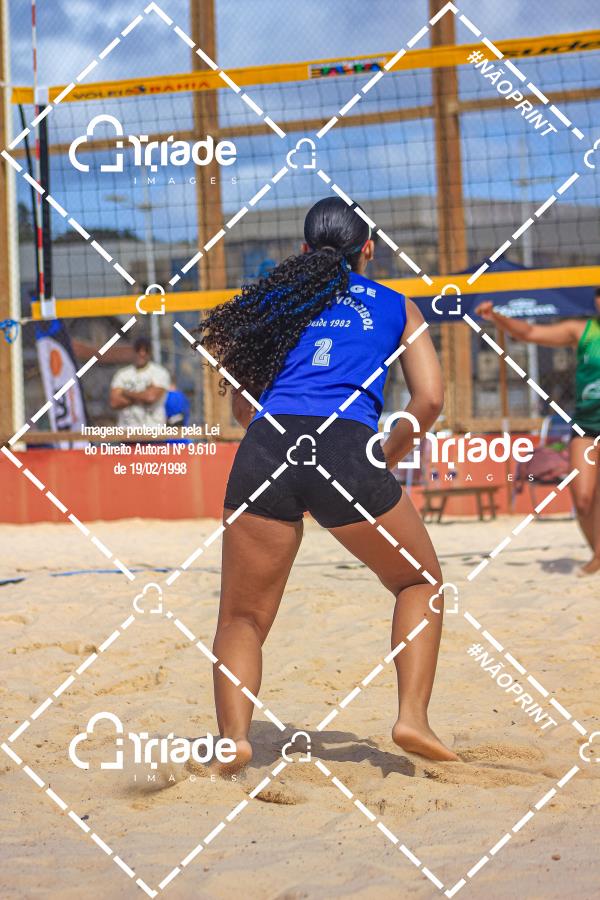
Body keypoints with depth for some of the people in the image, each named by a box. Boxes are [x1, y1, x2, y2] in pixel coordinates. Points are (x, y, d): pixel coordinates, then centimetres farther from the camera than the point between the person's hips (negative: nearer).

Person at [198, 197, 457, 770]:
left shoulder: (277, 298, 25)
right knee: (419, 582, 22)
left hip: (267, 448, 1)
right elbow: (429, 400, 12)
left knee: (242, 618, 12)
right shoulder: (396, 305, 22)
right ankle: (413, 717, 7)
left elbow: (240, 406, 22)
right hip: (346, 451, -1)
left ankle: (234, 735, -11)